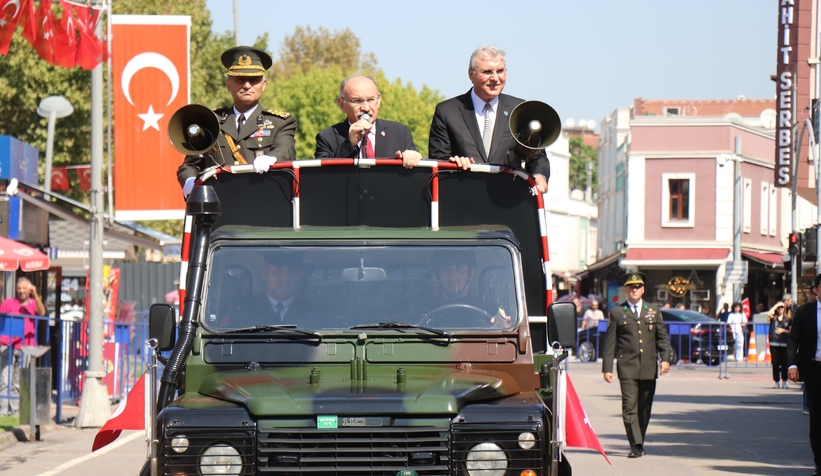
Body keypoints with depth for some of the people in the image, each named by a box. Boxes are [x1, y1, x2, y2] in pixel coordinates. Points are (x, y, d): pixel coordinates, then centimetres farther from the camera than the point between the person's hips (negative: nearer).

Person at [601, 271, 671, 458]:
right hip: (627, 367, -3)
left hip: (649, 368, 3)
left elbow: (662, 338, 10)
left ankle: (639, 443, 20)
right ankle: (635, 445, -15)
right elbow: (609, 342, 5)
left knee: (645, 408, 8)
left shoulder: (653, 312, 15)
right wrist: (607, 368, -1)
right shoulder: (617, 313, 7)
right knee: (630, 406, -12)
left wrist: (665, 358, -6)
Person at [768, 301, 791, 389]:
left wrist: (783, 330, -7)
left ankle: (784, 382, 5)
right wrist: (776, 305, -8)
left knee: (784, 363, -2)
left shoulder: (787, 319, 9)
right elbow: (769, 314, -15)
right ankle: (776, 382, 9)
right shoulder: (773, 318, 7)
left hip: (784, 344, 0)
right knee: (775, 363, 3)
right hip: (774, 343, 0)